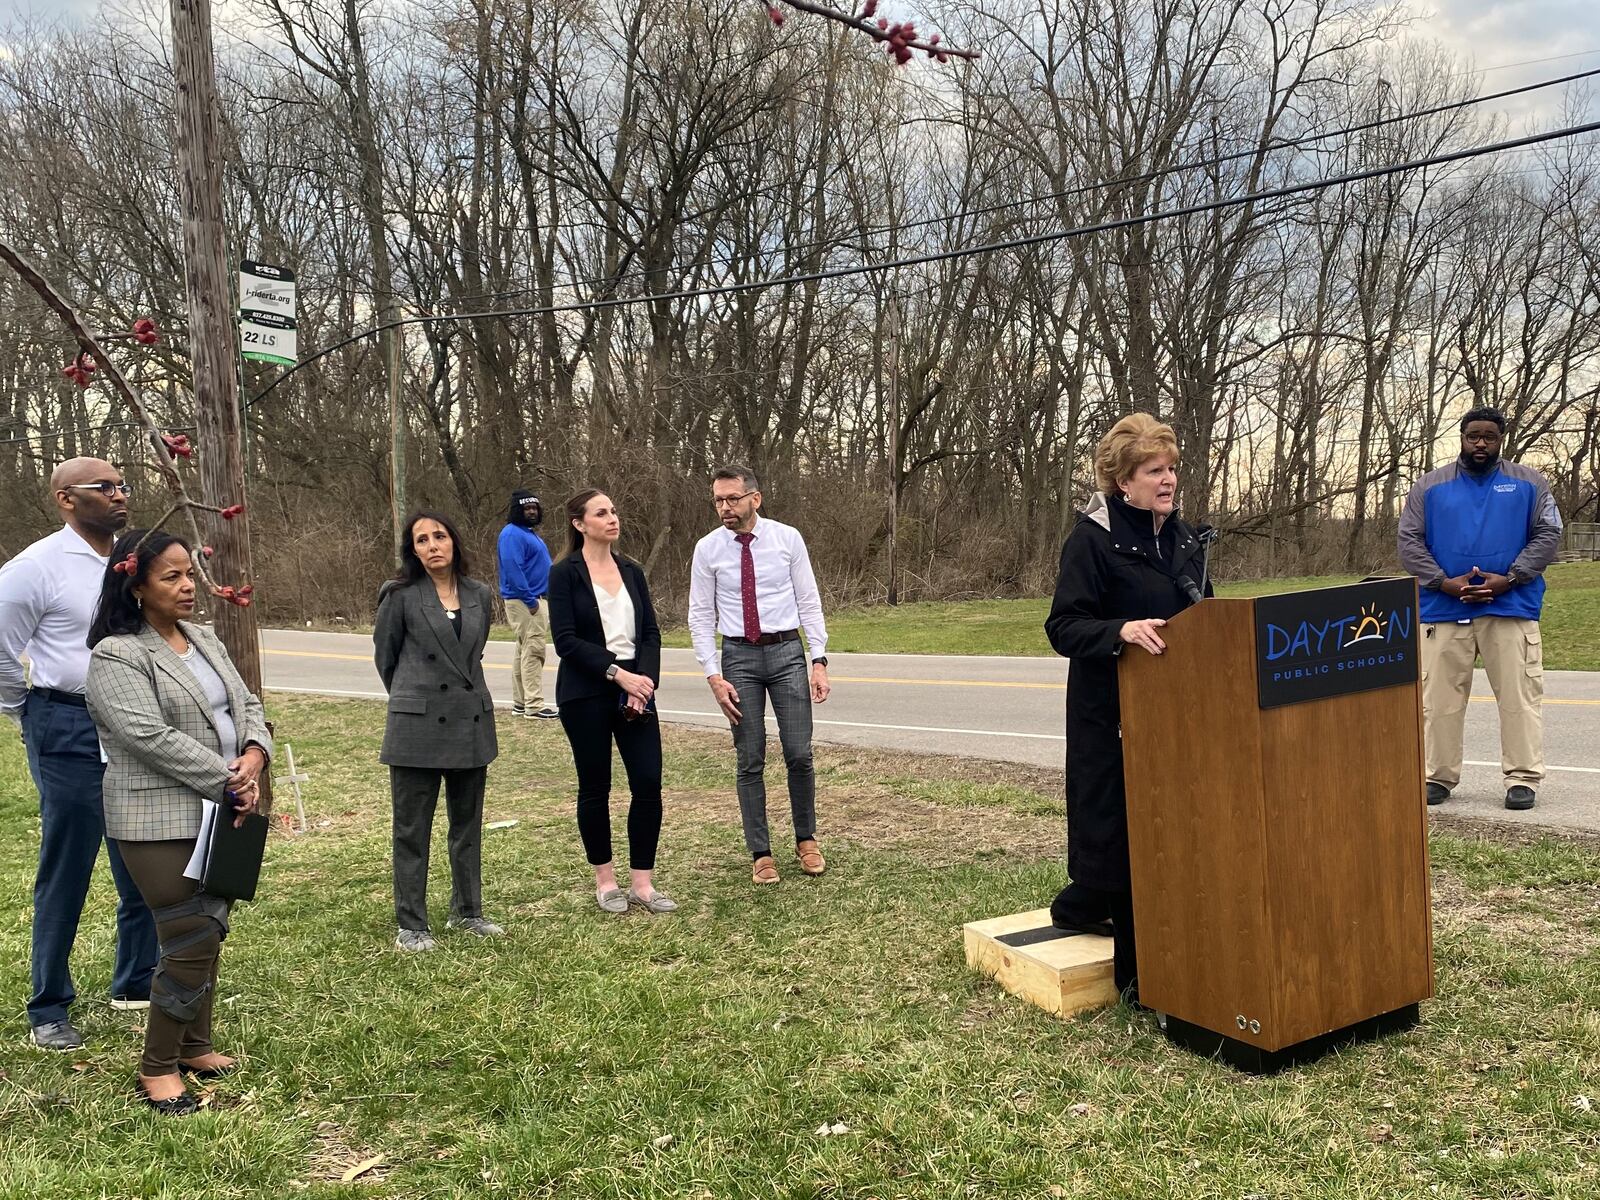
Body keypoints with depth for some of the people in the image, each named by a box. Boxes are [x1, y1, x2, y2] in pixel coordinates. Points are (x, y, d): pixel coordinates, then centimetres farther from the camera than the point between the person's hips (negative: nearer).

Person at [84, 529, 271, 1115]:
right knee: (191, 943, -6)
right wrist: (228, 780, -18)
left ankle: (195, 1046, 30)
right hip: (162, 823, -8)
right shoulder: (116, 656, -12)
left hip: (222, 814, 8)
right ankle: (157, 1067, 10)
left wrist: (254, 758, -8)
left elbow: (246, 705, 13)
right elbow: (151, 737, -21)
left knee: (210, 935, 14)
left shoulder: (205, 641, 14)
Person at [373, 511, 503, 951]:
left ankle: (467, 911, 27)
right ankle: (410, 926, 12)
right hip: (418, 727, -4)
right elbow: (384, 656, 6)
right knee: (412, 828, 3)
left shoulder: (480, 596, 5)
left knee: (468, 823, 14)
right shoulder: (400, 596, -6)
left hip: (471, 723, 4)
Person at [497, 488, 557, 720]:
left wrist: (537, 599, 15)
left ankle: (520, 703, 21)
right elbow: (512, 569, -23)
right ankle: (534, 705, -11)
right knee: (533, 650, -12)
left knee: (524, 651, 14)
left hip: (535, 599, 11)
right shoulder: (513, 533, -13)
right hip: (524, 601, -11)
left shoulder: (529, 533, 18)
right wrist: (530, 600, -23)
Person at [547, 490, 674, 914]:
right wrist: (617, 674, -19)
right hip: (585, 695, -4)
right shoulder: (565, 574, -5)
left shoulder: (632, 571, 10)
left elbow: (650, 633, 6)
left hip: (635, 688, 4)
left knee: (648, 784, -2)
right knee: (595, 787, 6)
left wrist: (645, 679, -10)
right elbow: (566, 640, -12)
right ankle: (605, 881, 21)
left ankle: (642, 882, 9)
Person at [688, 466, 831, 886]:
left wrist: (819, 661, -6)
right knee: (750, 761, 5)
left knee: (799, 754, 0)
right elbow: (701, 617, 2)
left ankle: (806, 840, 22)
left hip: (787, 651, 0)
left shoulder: (788, 538, -3)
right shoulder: (707, 548, -2)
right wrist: (714, 677, -6)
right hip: (738, 657, 0)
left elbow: (809, 603, 0)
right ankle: (761, 854, 17)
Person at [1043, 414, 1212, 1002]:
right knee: (1114, 831, -3)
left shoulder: (1186, 538, 12)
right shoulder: (1092, 537, -10)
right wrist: (1122, 630, -31)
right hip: (1110, 712, -7)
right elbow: (1063, 627, -16)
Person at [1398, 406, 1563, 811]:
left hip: (1511, 608, 0)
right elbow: (1409, 541, 5)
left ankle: (1522, 778, 5)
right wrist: (1445, 583, -9)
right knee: (1440, 699, 2)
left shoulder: (1528, 483, 10)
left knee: (1519, 697, -3)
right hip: (1443, 611, 1)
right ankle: (1439, 776, 11)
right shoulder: (1430, 486, 10)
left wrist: (1508, 580, -10)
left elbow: (1548, 535, 4)